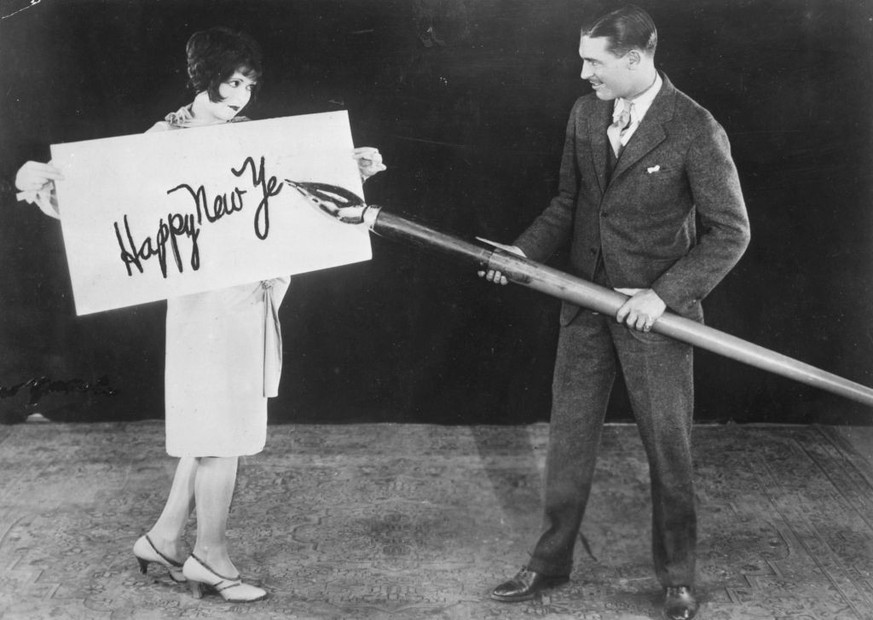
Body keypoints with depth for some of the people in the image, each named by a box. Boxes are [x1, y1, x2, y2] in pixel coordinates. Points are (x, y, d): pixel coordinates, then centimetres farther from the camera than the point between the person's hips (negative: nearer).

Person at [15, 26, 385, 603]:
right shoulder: (168, 137, -7)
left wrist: (351, 171, 11)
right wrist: (45, 182, -27)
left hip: (254, 294, 7)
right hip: (207, 297, -7)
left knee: (214, 425, 13)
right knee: (221, 428, -1)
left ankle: (164, 538, 27)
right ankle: (211, 555, 16)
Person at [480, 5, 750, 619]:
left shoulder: (696, 130, -15)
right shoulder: (585, 113, 3)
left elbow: (731, 232, -12)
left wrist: (663, 294, -19)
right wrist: (524, 251, -3)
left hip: (653, 311, -5)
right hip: (586, 304, 5)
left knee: (668, 447, 7)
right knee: (568, 437, 12)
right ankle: (550, 561, 27)